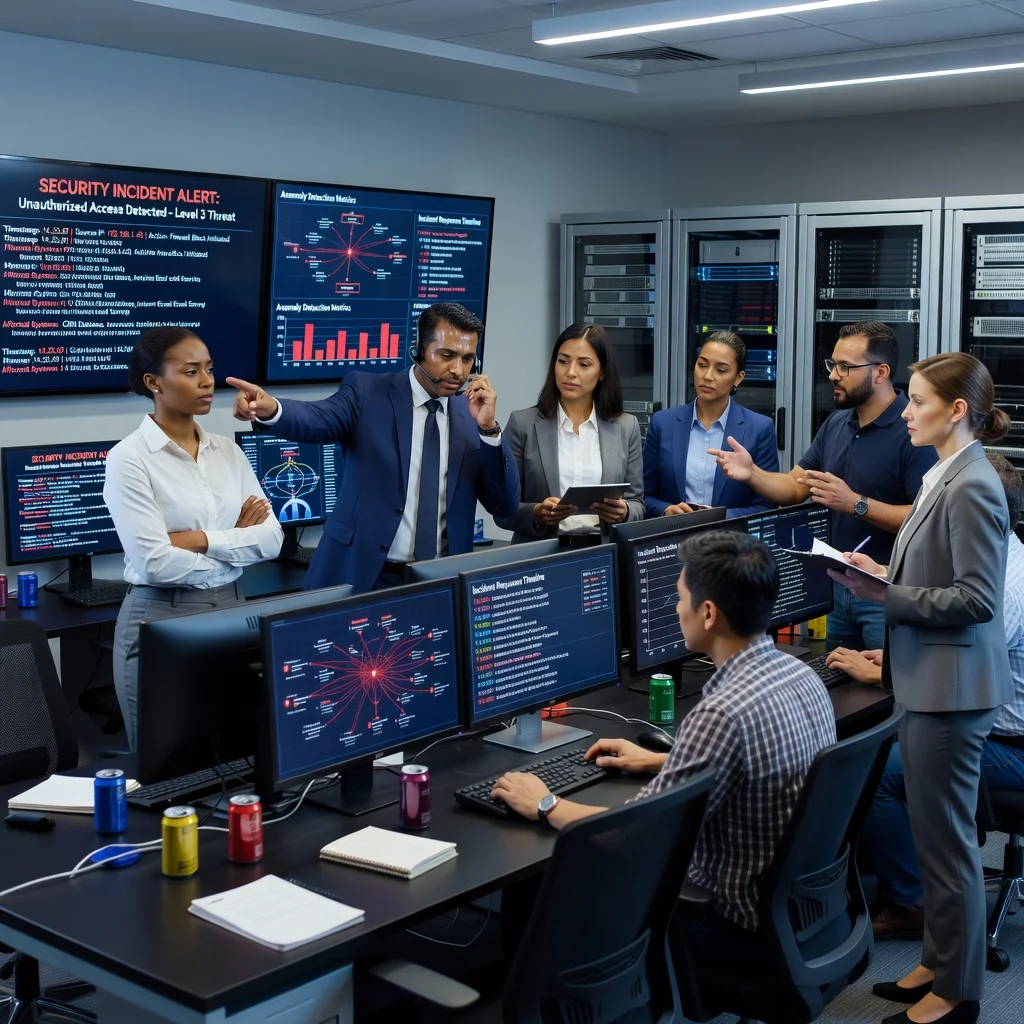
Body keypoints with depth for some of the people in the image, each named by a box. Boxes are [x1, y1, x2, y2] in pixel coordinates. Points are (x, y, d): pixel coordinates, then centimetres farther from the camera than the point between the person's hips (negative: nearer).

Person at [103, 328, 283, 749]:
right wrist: (235, 543, -6)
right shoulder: (130, 458, -10)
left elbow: (271, 538, -1)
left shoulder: (227, 450, 7)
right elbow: (156, 563, -18)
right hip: (162, 619, -5)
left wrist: (201, 540, -14)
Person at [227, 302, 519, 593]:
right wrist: (269, 409, -44)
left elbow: (505, 506, 0)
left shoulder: (471, 412, 5)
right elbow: (319, 420, -23)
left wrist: (488, 427, -12)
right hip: (359, 576, -2)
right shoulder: (367, 391, -2)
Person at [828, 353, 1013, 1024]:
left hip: (951, 688, -10)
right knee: (935, 835, 19)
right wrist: (887, 578, 6)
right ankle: (939, 963, 33)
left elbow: (977, 598, -21)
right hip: (929, 681, 10)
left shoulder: (972, 488, -18)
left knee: (947, 841, 2)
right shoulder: (945, 478, 11)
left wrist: (888, 596, -19)